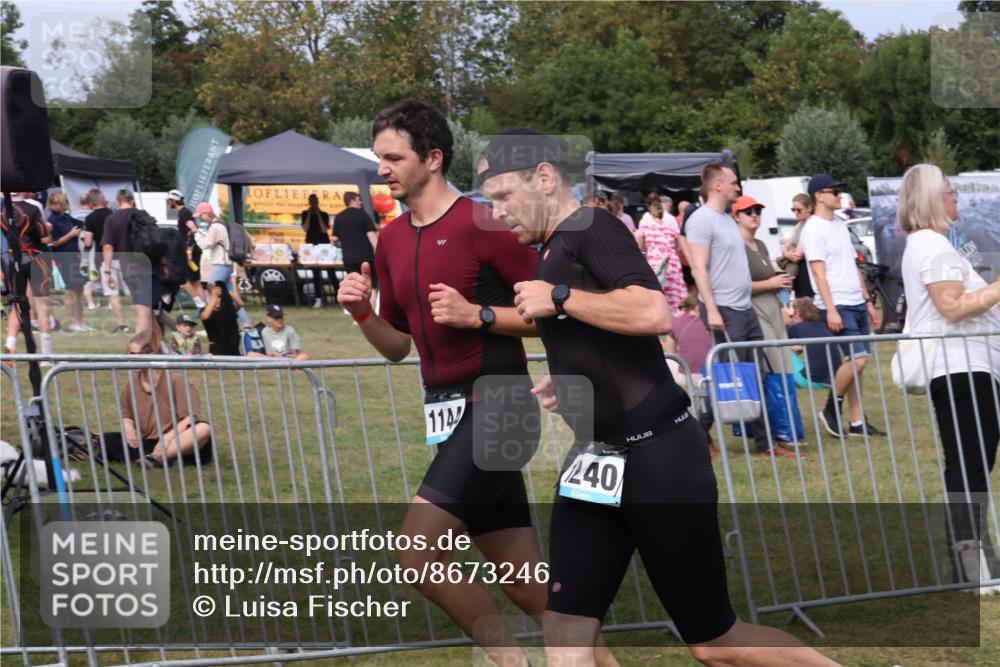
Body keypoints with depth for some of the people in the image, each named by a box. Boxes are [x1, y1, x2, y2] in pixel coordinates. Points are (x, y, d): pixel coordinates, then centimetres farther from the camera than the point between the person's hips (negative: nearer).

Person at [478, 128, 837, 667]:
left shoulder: (592, 229, -12)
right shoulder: (551, 252, 15)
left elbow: (654, 314, -30)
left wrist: (559, 297, -19)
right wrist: (568, 382, 13)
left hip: (657, 459, -9)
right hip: (597, 461, 9)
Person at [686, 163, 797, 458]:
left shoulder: (727, 219, 18)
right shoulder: (702, 220, -11)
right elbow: (699, 269, -17)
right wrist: (711, 310, -22)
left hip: (746, 309, 9)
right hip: (724, 311, -9)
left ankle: (764, 441, 10)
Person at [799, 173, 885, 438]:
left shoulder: (840, 225, 17)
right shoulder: (813, 229, -9)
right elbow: (818, 271, -15)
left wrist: (868, 301, 19)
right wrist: (831, 309, -21)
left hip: (857, 303, 8)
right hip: (838, 306, -8)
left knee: (856, 361, 7)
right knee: (858, 358, -14)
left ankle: (857, 422, 10)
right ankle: (831, 410, 2)